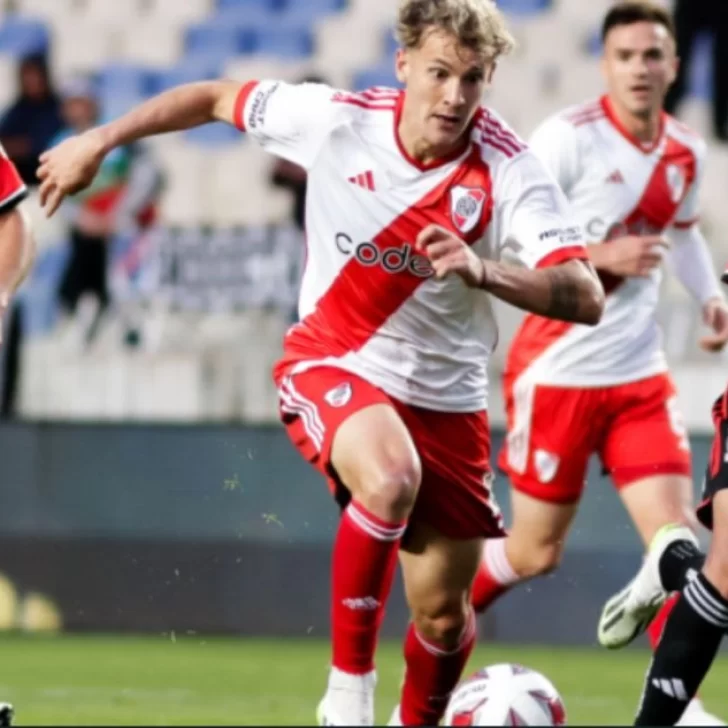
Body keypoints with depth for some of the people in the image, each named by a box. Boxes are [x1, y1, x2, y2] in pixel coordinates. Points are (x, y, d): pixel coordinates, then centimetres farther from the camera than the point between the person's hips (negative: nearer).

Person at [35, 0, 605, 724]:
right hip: (330, 364, -2)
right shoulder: (337, 120, -16)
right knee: (390, 476, -36)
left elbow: (584, 298, -29)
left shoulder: (509, 171, -20)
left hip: (445, 398, 2)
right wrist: (98, 141, 7)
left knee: (443, 611, 6)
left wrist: (483, 270, -45)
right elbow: (219, 98, 2)